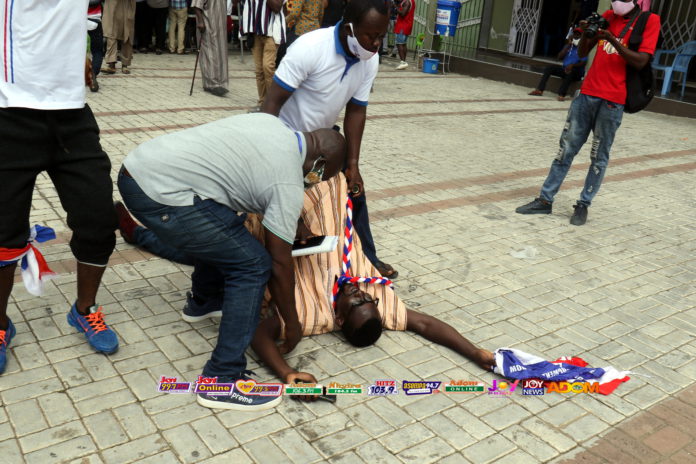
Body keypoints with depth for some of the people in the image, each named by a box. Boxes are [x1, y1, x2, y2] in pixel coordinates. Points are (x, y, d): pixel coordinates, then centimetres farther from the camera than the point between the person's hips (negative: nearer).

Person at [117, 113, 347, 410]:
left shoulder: (271, 122, 15)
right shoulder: (288, 184, -7)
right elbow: (279, 264, -4)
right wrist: (292, 324, 11)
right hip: (160, 198, -10)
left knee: (221, 231, 28)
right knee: (252, 266, -4)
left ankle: (202, 301, 51)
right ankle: (222, 381, 1)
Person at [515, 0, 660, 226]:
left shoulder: (650, 21, -2)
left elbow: (640, 61, -11)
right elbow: (582, 53, 13)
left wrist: (613, 40, -20)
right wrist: (587, 33, -7)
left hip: (612, 102, -4)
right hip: (587, 94, 5)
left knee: (599, 156, 2)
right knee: (566, 149, 4)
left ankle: (583, 205, 11)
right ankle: (545, 200, 8)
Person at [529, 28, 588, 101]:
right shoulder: (568, 46, 16)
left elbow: (583, 63, -14)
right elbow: (560, 57, 3)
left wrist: (572, 65, -32)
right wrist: (568, 45, -3)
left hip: (576, 72, -6)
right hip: (565, 69, 6)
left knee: (571, 71, -40)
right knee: (549, 68, -11)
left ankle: (561, 94, -51)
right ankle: (539, 90, -22)